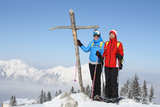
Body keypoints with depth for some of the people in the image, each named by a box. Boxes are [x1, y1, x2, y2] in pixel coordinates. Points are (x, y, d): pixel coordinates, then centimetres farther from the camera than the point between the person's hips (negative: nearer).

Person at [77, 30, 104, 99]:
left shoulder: (102, 43, -3)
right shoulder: (92, 43, 12)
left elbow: (103, 53, -9)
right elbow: (86, 50, 20)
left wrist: (99, 55, -28)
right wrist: (80, 45, 15)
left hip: (98, 64, -5)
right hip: (91, 63, 5)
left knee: (97, 79, -8)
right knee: (93, 79, 10)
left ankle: (98, 94, -4)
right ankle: (94, 93, 18)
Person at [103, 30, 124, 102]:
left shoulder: (119, 44, 4)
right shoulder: (106, 43, 15)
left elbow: (121, 54, 2)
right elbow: (104, 53, 16)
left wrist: (120, 63, -6)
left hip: (114, 65, -4)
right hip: (107, 65, 4)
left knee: (114, 81, -8)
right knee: (107, 81, 7)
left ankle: (115, 96, -1)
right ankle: (108, 96, 14)